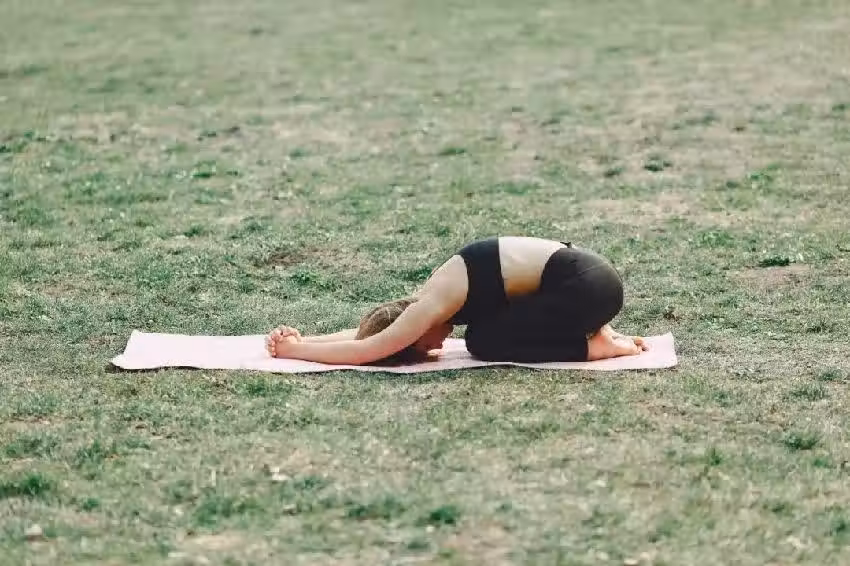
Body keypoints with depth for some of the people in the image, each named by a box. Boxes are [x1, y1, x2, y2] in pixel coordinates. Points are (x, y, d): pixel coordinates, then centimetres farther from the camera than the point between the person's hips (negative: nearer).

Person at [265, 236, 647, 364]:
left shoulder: (431, 307, -14)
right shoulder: (432, 299, 11)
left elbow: (363, 350, -15)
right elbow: (370, 331, 20)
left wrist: (295, 350, -4)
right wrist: (301, 340, 11)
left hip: (584, 286, -9)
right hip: (582, 275, 9)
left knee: (484, 343, -4)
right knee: (486, 325, 18)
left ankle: (595, 345, -3)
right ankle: (590, 330, 14)